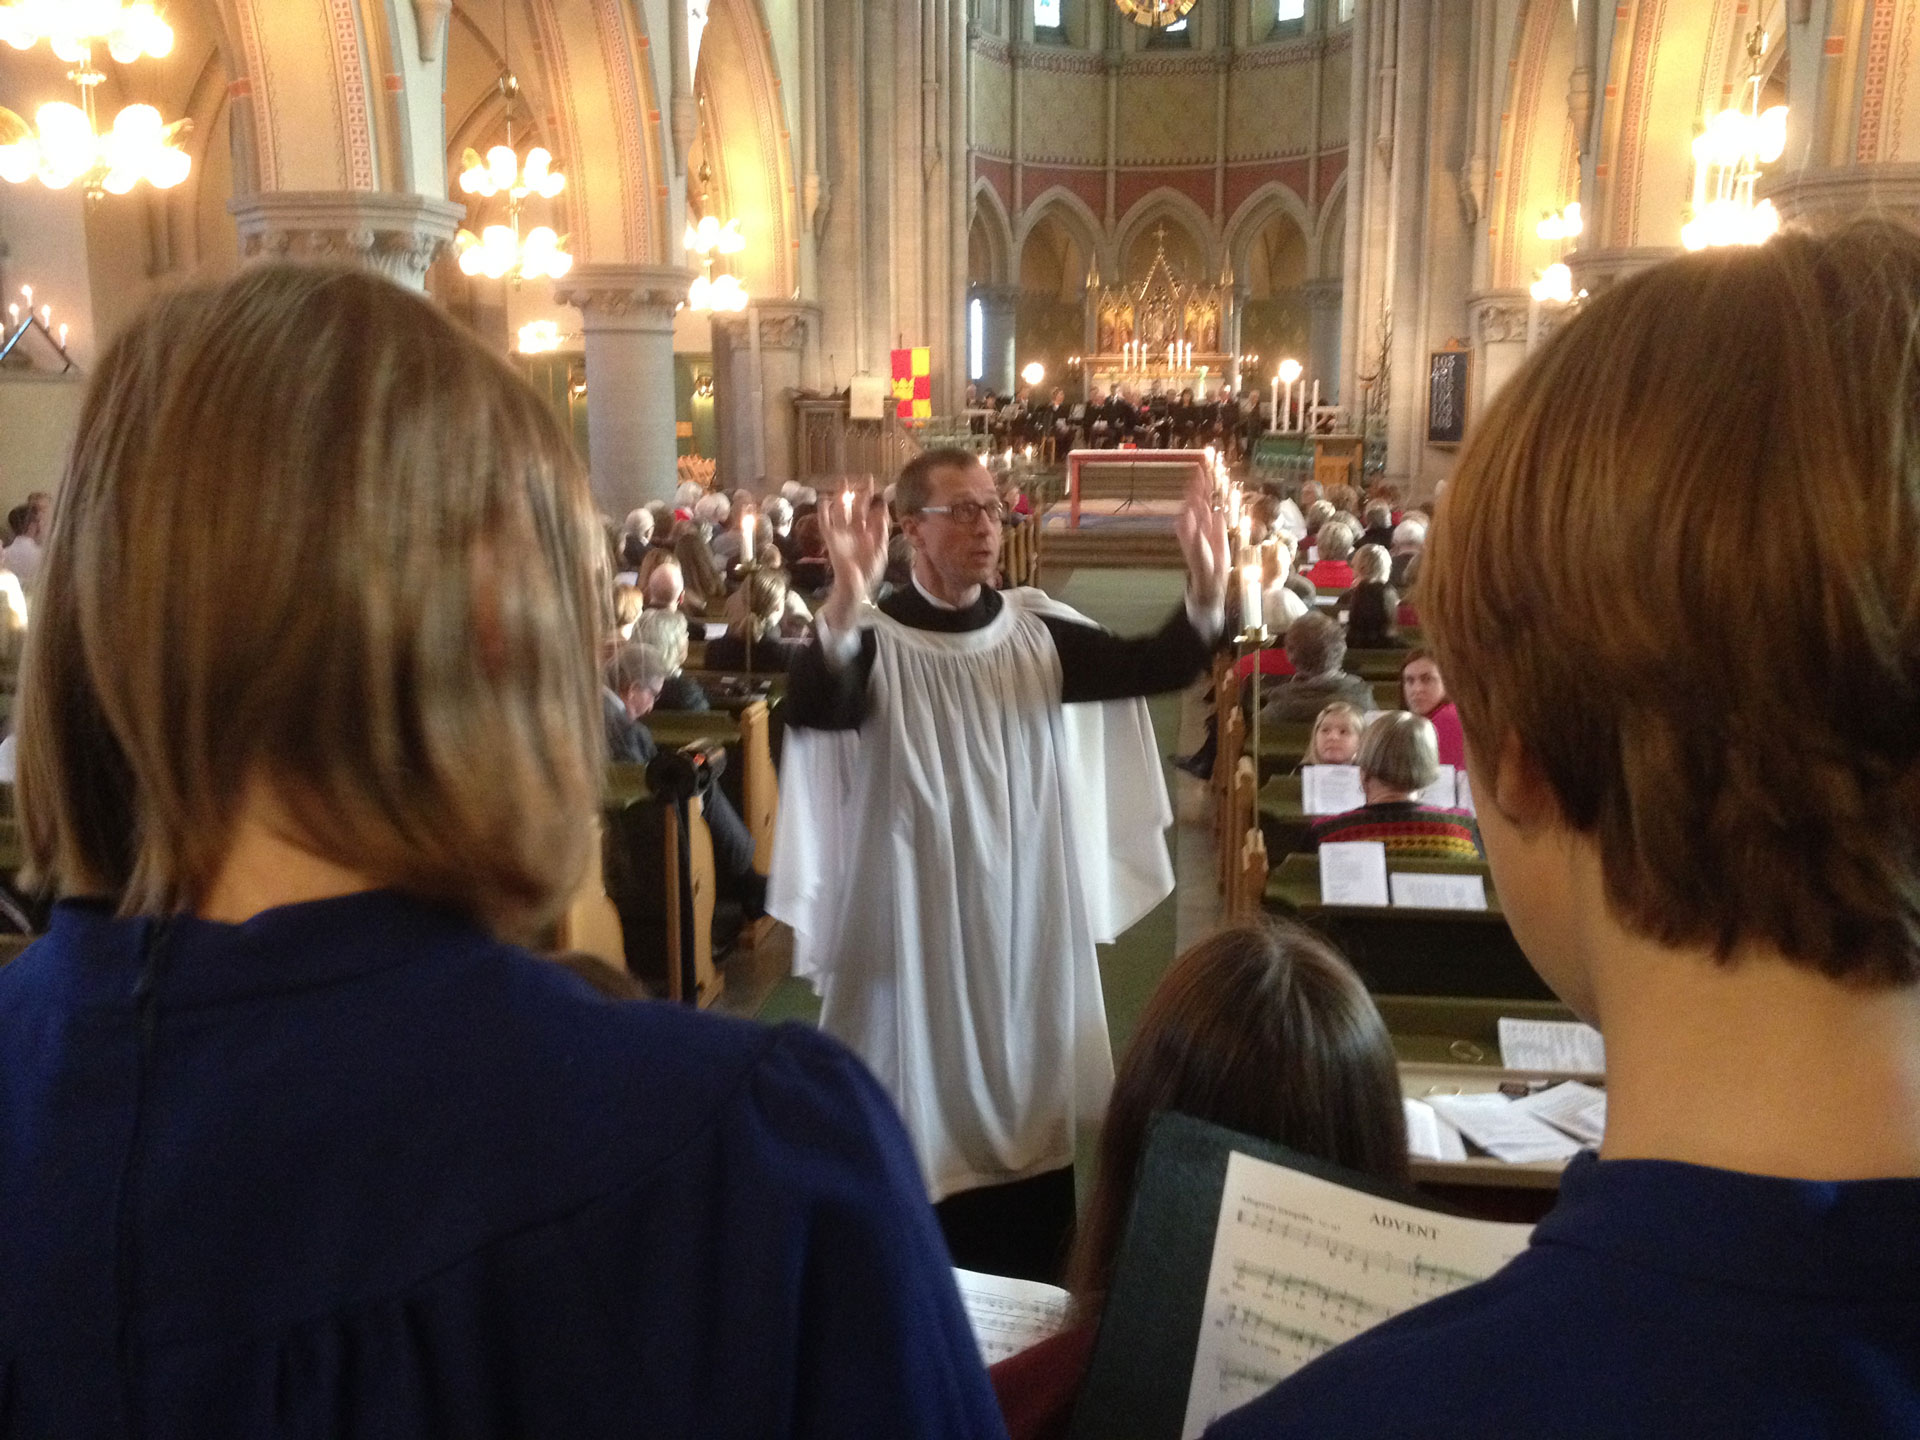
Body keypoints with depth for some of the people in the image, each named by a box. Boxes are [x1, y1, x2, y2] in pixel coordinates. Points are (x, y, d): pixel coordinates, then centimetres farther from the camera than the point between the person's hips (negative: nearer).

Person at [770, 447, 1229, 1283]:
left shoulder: (1038, 633, 1)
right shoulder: (874, 641, -11)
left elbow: (1150, 666, -11)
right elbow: (810, 710, -32)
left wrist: (1205, 596, -31)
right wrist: (846, 601, -50)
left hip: (1028, 926, 4)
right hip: (921, 937, -4)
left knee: (1032, 1124, 15)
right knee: (925, 1143, 6)